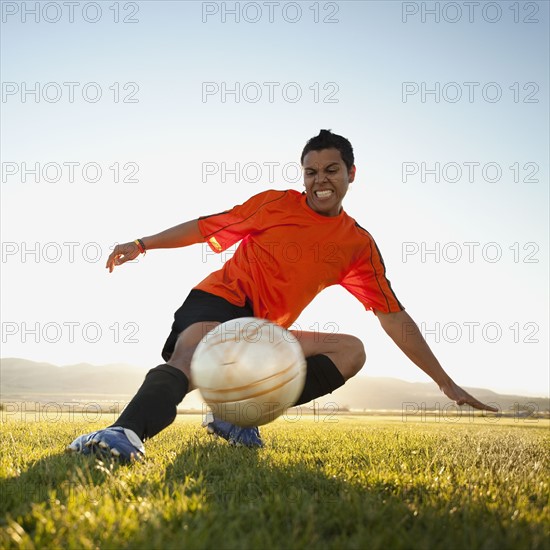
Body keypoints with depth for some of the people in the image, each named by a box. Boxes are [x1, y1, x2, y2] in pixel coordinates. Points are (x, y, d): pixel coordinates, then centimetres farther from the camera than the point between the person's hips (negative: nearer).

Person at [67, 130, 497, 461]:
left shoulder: (359, 245, 4)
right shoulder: (275, 203, 0)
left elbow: (393, 316, 4)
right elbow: (210, 226, 10)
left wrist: (445, 382, 2)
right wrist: (142, 245, 8)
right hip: (218, 301, -3)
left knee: (351, 350, -14)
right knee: (191, 357, -35)